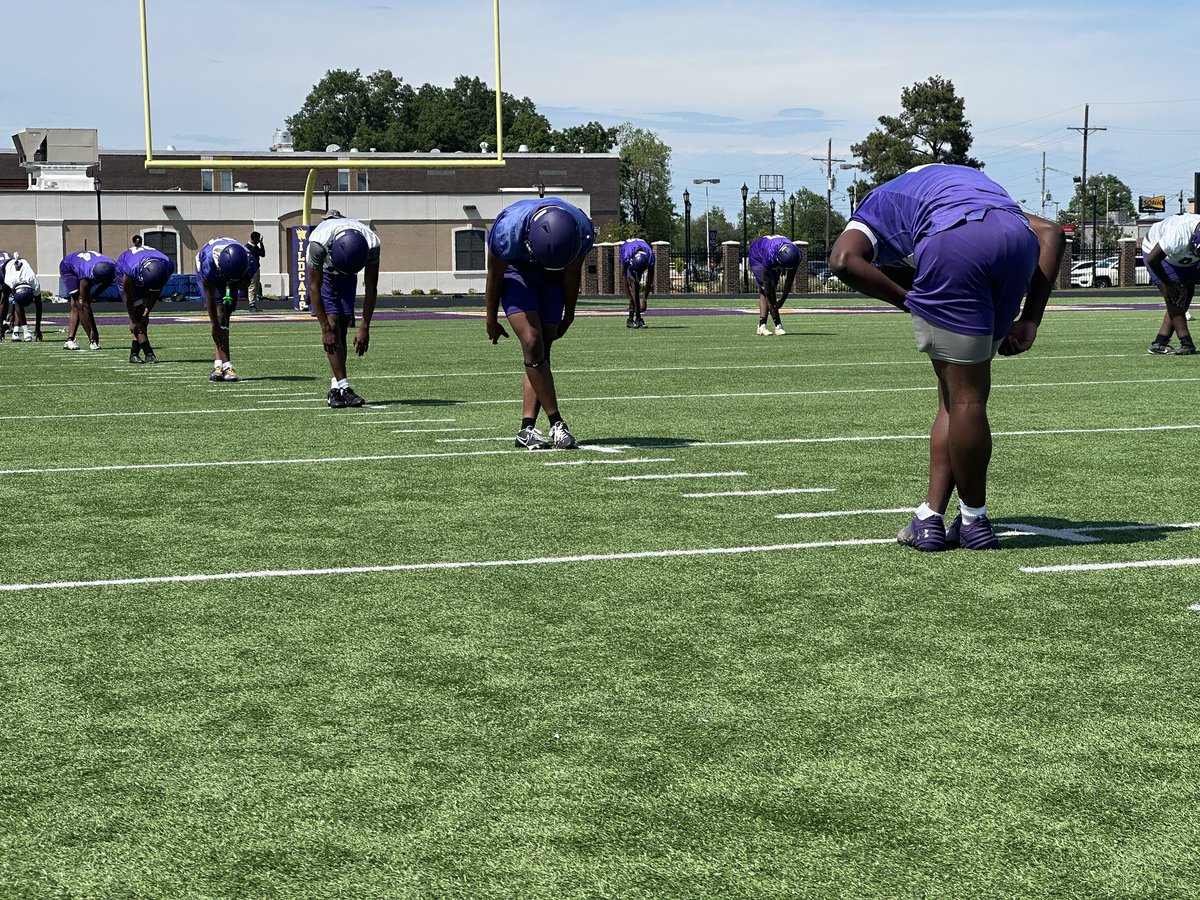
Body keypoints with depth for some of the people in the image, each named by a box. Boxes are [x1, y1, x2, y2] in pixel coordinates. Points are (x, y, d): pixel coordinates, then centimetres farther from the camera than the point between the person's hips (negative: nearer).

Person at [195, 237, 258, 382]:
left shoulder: (250, 261, -34)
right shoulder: (209, 262, -43)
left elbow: (243, 287, -11)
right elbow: (210, 298, -32)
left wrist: (239, 283, -35)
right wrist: (215, 326, -29)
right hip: (208, 277, -3)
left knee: (225, 317, -6)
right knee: (219, 315, -18)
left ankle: (218, 363, -5)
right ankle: (226, 365, -23)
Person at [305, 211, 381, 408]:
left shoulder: (371, 244, -34)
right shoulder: (319, 242, -42)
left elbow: (371, 289, -22)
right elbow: (314, 288, -31)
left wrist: (365, 327, -22)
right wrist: (325, 328, -30)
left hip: (347, 276, 3)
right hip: (321, 273, -3)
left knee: (342, 328, -3)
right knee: (333, 325, -16)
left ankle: (336, 388, 0)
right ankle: (343, 387, -19)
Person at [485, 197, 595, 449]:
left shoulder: (582, 231, -29)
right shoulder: (508, 229, -36)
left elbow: (572, 274, -8)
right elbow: (495, 276, -16)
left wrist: (568, 316, 5)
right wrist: (491, 319, -4)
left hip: (552, 280, 2)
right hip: (515, 272, -2)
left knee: (542, 352, -6)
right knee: (532, 344, -18)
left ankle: (527, 429, -5)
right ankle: (557, 425, -15)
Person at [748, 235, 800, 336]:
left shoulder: (796, 255, -31)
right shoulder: (770, 254, -45)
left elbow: (790, 279, -17)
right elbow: (766, 280, -34)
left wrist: (783, 299, -16)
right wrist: (772, 303, -29)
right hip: (758, 258, -5)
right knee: (767, 290, -15)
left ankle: (762, 325, -5)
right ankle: (778, 325, -15)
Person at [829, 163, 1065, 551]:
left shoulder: (876, 204, 31)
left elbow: (843, 260, 4)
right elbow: (1050, 232, 27)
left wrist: (910, 302, 10)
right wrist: (1029, 320, 20)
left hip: (953, 244, -4)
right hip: (1018, 239, 5)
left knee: (964, 394, 7)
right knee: (960, 391, 15)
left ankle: (975, 520, 17)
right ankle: (931, 517, 18)